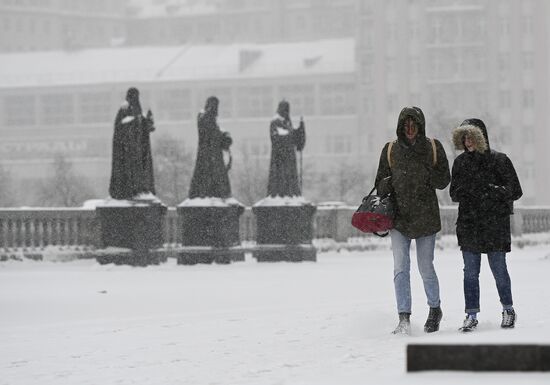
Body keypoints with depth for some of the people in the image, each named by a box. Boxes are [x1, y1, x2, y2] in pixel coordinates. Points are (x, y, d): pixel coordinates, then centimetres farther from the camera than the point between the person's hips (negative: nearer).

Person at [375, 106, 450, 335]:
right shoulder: (390, 150, 6)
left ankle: (435, 309, 29)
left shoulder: (433, 148, 3)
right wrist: (387, 184, -12)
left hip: (426, 217, -1)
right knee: (401, 268, -9)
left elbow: (444, 180, 4)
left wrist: (427, 174, -16)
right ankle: (404, 318, -8)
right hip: (399, 218, 1)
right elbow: (380, 183, 12)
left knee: (426, 268, 6)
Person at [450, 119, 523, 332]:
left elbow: (515, 191, -2)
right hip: (468, 224, 3)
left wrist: (494, 191, -18)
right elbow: (454, 193, 16)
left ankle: (508, 309, 20)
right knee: (470, 272, 1)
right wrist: (462, 193, -7)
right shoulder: (460, 162, 10)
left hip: (495, 224, -3)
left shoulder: (499, 160, -2)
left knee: (499, 269, 1)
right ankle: (471, 314, 6)